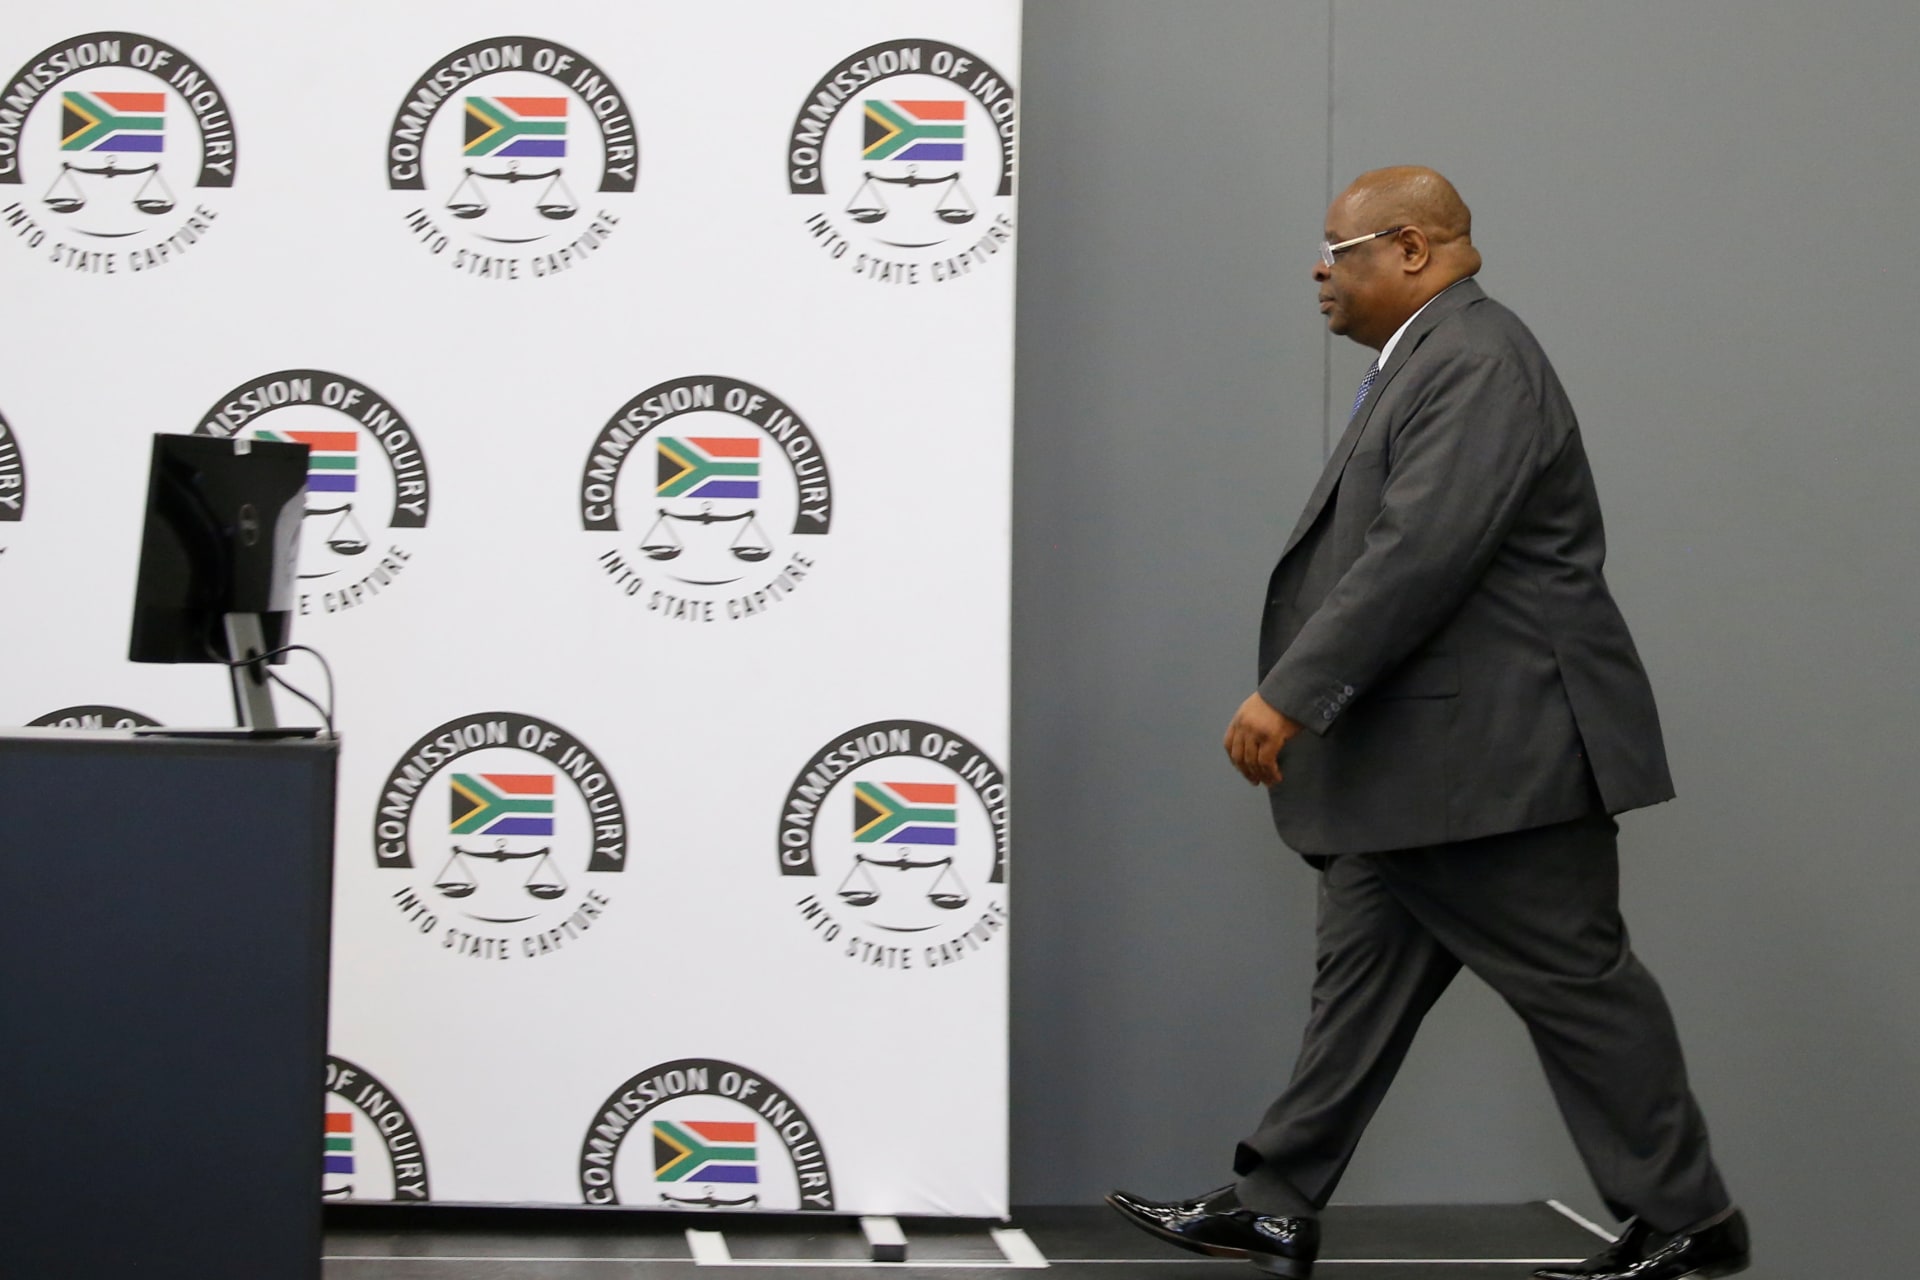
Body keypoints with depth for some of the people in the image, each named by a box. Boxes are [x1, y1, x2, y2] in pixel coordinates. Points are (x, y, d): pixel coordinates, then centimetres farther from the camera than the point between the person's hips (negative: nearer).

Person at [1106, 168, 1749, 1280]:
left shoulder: (1477, 361, -17)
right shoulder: (1429, 361, 16)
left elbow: (1421, 555, -26)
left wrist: (1291, 695, -26)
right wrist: (1308, 699, 18)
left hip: (1499, 749, -11)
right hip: (1419, 763, 11)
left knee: (1577, 983, -2)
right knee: (1366, 977, 11)